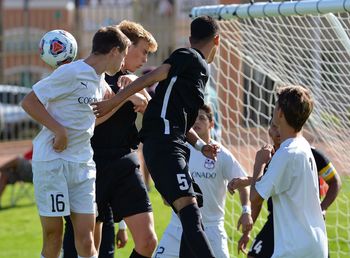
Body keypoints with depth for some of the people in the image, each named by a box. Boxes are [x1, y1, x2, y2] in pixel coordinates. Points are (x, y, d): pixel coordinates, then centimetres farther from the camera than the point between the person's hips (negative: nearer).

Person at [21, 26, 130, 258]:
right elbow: (29, 101, -12)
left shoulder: (100, 79, 13)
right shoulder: (71, 73, -12)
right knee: (53, 235, -2)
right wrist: (59, 130, -19)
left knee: (86, 238, -3)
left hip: (83, 164, 7)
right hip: (51, 162, -7)